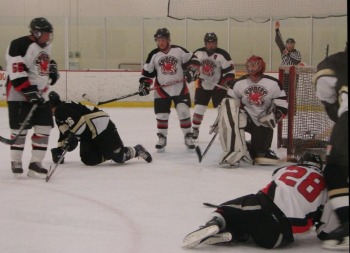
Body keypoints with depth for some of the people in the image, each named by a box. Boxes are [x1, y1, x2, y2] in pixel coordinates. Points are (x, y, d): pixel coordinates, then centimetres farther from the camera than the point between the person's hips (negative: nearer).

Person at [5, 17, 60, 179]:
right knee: (20, 129, -2)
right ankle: (16, 162, 16)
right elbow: (16, 73, -23)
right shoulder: (20, 45, -18)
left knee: (44, 128, 0)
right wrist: (30, 93, -25)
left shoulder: (46, 45, 9)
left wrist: (52, 67, 13)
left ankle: (35, 163, 5)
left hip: (40, 95, 8)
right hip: (19, 94, -7)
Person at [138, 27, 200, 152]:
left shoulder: (179, 50, -5)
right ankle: (162, 138, 17)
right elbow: (147, 72, 5)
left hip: (180, 88, -1)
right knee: (161, 114, 1)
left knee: (184, 112, -5)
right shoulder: (154, 55, 0)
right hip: (161, 90, 1)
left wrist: (192, 71, -17)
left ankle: (188, 137, 8)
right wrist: (144, 84, -6)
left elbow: (193, 60, -1)